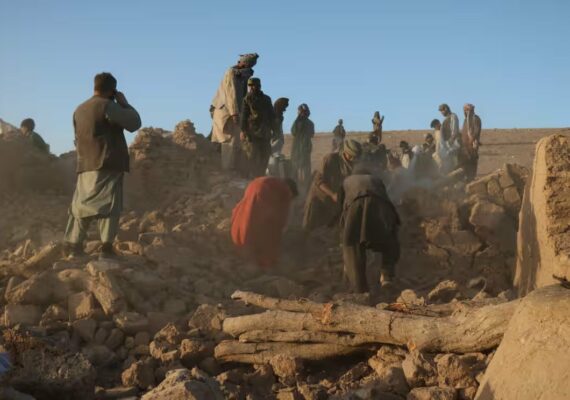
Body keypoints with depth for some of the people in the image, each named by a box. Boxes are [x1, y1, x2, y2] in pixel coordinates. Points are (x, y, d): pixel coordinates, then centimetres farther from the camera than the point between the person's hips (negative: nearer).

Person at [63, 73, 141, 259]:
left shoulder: (79, 109, 15)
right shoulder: (107, 105, -9)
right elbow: (134, 123, -8)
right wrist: (124, 103, 4)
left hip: (85, 165, 7)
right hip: (108, 164, -7)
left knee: (81, 204, 12)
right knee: (109, 204, -5)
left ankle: (72, 245, 12)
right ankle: (107, 246, -12)